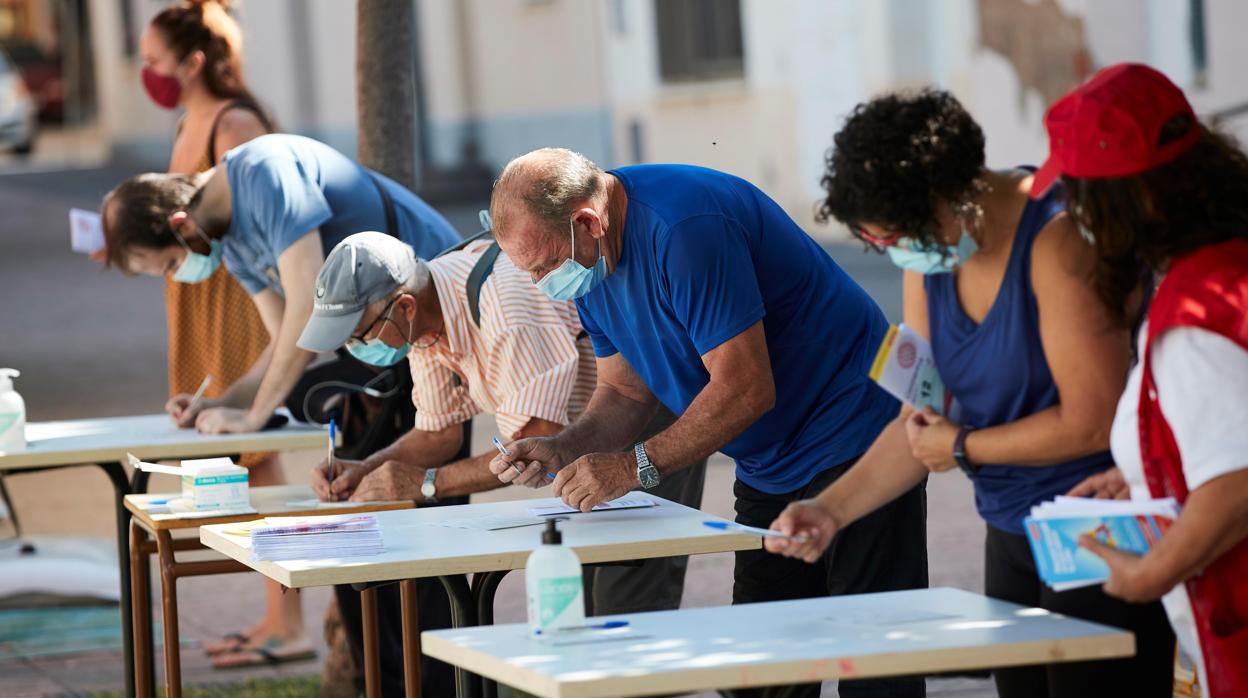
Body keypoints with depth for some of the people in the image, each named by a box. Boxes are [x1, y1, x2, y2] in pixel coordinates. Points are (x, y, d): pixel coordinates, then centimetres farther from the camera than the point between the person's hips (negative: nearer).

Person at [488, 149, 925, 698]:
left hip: (853, 440, -9)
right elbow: (625, 393, 9)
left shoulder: (685, 228, -26)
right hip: (769, 466, 9)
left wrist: (636, 466, -26)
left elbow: (746, 388, -27)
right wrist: (563, 449, -10)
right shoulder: (589, 263, 3)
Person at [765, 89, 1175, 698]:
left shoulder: (1057, 238, -19)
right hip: (1011, 534, 8)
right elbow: (920, 423, 9)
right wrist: (831, 509, -5)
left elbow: (1091, 421, -21)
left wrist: (964, 447, -8)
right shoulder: (928, 259, 6)